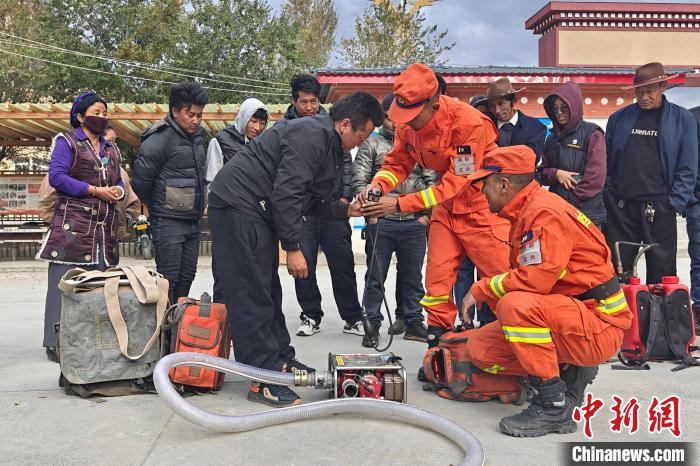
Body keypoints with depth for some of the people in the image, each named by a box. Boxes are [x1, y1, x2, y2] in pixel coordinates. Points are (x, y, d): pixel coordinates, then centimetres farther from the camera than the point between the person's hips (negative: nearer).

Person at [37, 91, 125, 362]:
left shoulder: (111, 149, 22)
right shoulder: (67, 142, 2)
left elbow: (118, 181, 25)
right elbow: (56, 177, -9)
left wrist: (118, 191, 0)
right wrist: (96, 191, -12)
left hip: (104, 228, 6)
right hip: (72, 225, -6)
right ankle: (56, 344, -2)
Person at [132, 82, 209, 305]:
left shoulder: (197, 137, 11)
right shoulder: (160, 138, -15)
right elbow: (140, 180, -14)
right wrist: (156, 206, 1)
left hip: (192, 221, 8)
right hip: (168, 222, -8)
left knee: (187, 276, 13)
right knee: (168, 278, -5)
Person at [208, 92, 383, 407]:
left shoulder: (333, 149, 15)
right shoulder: (311, 135, -18)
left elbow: (313, 200, 19)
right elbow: (285, 194, -24)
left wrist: (347, 210, 7)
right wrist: (293, 248, -20)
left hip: (257, 211, 11)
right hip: (238, 205, -11)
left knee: (268, 290, 15)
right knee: (251, 295, -10)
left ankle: (279, 361, 24)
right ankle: (263, 381, -6)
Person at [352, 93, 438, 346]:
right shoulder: (371, 144, 7)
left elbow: (432, 181, 10)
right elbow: (359, 181, 1)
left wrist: (426, 214, 1)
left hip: (415, 223, 2)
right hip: (380, 222, -2)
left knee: (412, 276, 10)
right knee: (376, 276, 2)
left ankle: (412, 321, 21)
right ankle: (372, 325, 10)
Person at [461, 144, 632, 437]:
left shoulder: (546, 211, -19)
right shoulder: (524, 213, 12)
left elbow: (535, 279, -28)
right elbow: (524, 276, 16)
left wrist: (481, 289, -14)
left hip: (599, 325, -10)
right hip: (566, 314, 10)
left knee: (516, 305, -35)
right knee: (480, 347, 1)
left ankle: (554, 404, -21)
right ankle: (570, 371, 8)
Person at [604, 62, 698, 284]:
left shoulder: (683, 119, 4)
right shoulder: (619, 118, 9)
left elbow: (687, 169, 0)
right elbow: (605, 161, 12)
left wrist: (674, 203, -8)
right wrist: (607, 195, 3)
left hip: (659, 208, -2)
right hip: (619, 206, 2)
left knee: (662, 268, 3)